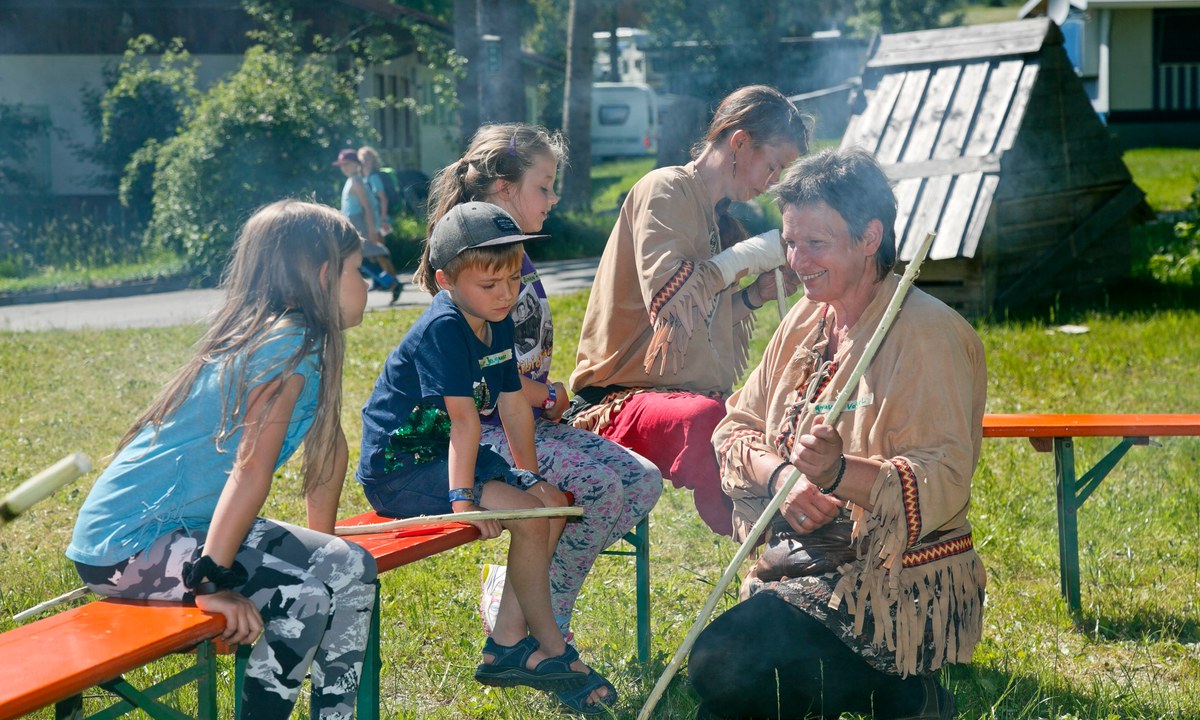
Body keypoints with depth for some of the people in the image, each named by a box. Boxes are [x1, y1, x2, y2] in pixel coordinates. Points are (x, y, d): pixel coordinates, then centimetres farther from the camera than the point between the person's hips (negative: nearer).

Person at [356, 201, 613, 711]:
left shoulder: (499, 324, 5)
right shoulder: (443, 328, -23)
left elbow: (513, 405, 10)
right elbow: (464, 419, -25)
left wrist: (529, 477, 12)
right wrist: (462, 496, -25)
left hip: (447, 454, 10)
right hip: (400, 469, -10)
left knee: (553, 503, 5)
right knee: (528, 517, -20)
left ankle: (508, 645, 3)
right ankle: (552, 651, -5)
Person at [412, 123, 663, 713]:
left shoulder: (516, 257, 16)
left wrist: (549, 395, 1)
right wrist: (547, 398, -6)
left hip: (529, 418, 9)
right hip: (484, 428, -9)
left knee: (644, 482, -4)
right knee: (600, 486, -27)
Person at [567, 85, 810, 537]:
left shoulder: (720, 218, 20)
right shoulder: (666, 189, -6)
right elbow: (666, 294, -21)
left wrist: (754, 296, 5)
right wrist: (756, 253, -12)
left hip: (695, 392, 8)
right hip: (620, 399, -8)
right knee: (704, 417, -39)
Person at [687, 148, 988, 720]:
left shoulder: (928, 333, -14)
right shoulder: (806, 321, 11)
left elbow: (944, 482, -22)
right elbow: (736, 427, 9)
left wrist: (840, 472, -39)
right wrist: (781, 475, -13)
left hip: (895, 588, -8)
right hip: (800, 564, 9)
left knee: (723, 665, -24)